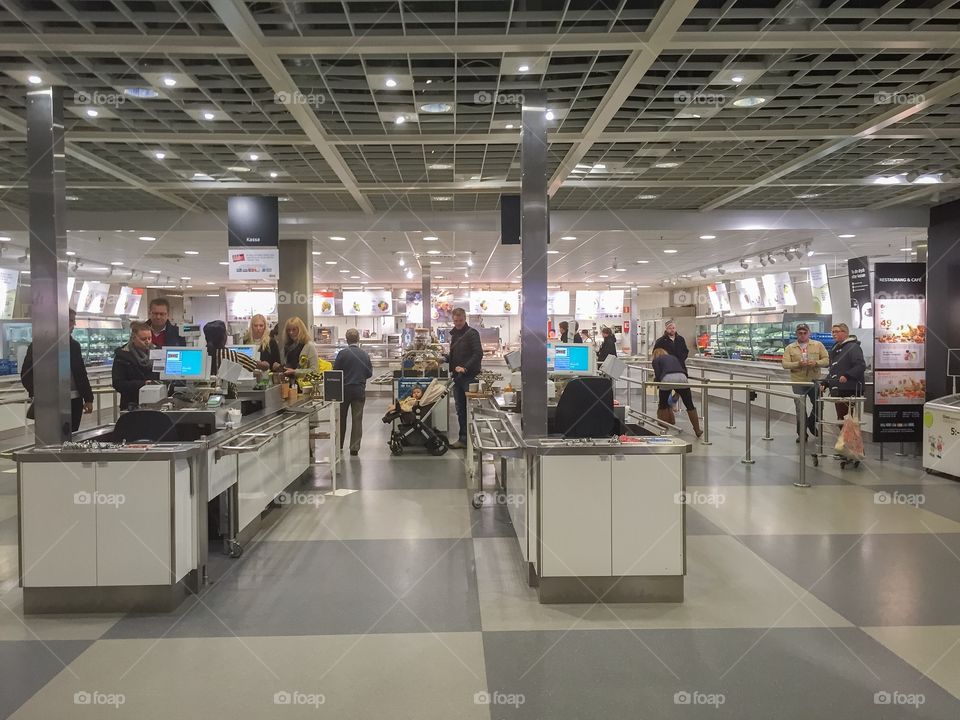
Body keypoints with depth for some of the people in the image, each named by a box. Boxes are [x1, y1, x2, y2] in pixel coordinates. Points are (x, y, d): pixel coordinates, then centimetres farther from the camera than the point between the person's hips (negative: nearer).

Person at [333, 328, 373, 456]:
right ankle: (354, 447, 3)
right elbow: (370, 373, 5)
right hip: (360, 390, 1)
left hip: (344, 389, -1)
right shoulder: (365, 354, -3)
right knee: (357, 419, 5)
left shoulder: (342, 353, -11)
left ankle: (339, 445, 23)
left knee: (341, 418, 13)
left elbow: (335, 371, -8)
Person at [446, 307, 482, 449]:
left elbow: (478, 354, -15)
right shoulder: (454, 334, 18)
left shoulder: (472, 334, -6)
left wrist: (465, 367, -21)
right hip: (457, 377, 7)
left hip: (469, 377, -7)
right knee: (460, 409, 9)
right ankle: (463, 438, 15)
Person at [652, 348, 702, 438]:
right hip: (682, 378, 3)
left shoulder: (656, 360, 23)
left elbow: (658, 376, 8)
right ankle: (697, 430, 15)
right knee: (690, 405, 13)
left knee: (663, 405, 20)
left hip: (667, 379, -3)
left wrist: (655, 380, 31)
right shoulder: (674, 357, 37)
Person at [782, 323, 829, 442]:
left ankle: (811, 423, 33)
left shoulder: (818, 345, 5)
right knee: (800, 408, 3)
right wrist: (798, 364, -19)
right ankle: (802, 433, 13)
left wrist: (816, 363, -17)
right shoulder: (790, 348, 4)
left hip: (815, 381, 1)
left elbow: (827, 360, 2)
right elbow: (785, 364, -3)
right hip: (798, 382, -1)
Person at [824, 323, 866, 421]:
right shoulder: (835, 349, 20)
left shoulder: (853, 347, -7)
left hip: (850, 390, -8)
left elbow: (861, 366, -18)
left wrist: (847, 376, -26)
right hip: (837, 390, 9)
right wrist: (826, 383, 17)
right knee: (840, 416, 10)